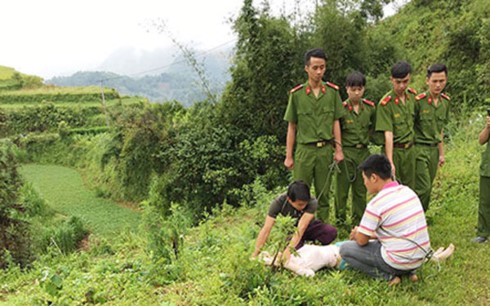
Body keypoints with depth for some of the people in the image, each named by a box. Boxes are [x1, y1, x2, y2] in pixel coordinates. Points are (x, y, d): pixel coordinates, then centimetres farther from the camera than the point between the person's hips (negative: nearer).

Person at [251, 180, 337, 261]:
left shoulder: (312, 202, -31)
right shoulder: (279, 202, -28)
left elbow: (301, 228, -39)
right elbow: (266, 229, -29)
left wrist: (288, 249, -50)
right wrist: (255, 253, -33)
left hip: (308, 228, 0)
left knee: (331, 231, -29)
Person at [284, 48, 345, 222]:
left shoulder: (333, 91, 4)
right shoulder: (297, 94, -1)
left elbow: (335, 122, 9)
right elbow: (291, 127, 3)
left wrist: (338, 149, 4)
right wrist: (289, 156, 2)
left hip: (326, 149, 2)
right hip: (304, 149, -1)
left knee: (323, 194, 10)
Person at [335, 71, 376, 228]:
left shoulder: (370, 107, 1)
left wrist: (365, 138, 9)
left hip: (363, 152, 4)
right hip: (346, 152, -4)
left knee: (361, 190, 11)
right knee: (342, 188, 3)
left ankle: (358, 221, 24)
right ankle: (340, 219, 16)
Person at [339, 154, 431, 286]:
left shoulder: (376, 203, -20)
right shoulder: (408, 191, 4)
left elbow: (362, 241, -9)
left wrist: (356, 234, 15)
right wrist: (369, 234, 19)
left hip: (399, 263, -7)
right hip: (420, 259, 8)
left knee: (345, 249, 3)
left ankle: (386, 275, -4)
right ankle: (409, 271, 14)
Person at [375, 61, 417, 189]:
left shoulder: (412, 95, 2)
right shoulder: (385, 104, -18)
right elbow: (388, 134, -22)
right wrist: (390, 162, -26)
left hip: (410, 150, 6)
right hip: (394, 150, -6)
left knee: (409, 189, 12)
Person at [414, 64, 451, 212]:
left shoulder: (445, 101, 8)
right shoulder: (418, 101, -13)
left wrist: (441, 153, 18)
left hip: (434, 149, 6)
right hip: (419, 149, -6)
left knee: (427, 188, 9)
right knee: (422, 188, -9)